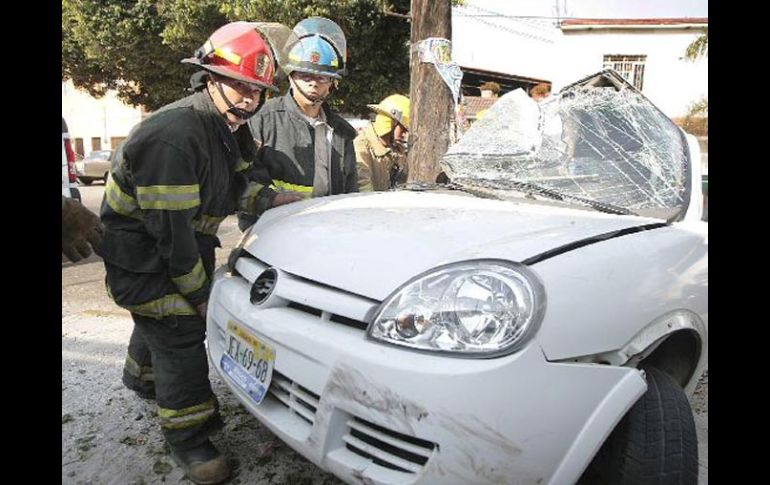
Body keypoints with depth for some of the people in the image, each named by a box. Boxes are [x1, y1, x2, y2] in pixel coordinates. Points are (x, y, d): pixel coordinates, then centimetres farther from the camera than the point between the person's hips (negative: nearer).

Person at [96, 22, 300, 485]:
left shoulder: (231, 130, -2)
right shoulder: (173, 137, -33)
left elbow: (231, 185, 12)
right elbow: (170, 229, -31)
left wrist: (269, 198, -6)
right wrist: (198, 291, -23)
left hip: (181, 244, 9)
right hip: (140, 253, -9)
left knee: (162, 316, 28)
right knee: (181, 332, -10)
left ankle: (142, 374, 58)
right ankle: (189, 438, 6)